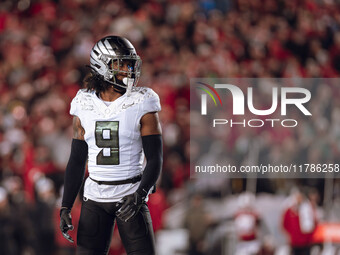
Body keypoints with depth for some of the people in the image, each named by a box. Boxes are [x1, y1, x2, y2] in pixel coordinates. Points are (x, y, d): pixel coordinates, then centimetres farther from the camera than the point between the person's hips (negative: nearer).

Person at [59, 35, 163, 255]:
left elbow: (155, 159, -6)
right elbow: (77, 161, 10)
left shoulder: (142, 104, -4)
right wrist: (66, 208, 5)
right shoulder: (85, 106, 5)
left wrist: (139, 196, -21)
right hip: (95, 198, 2)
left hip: (132, 197, -2)